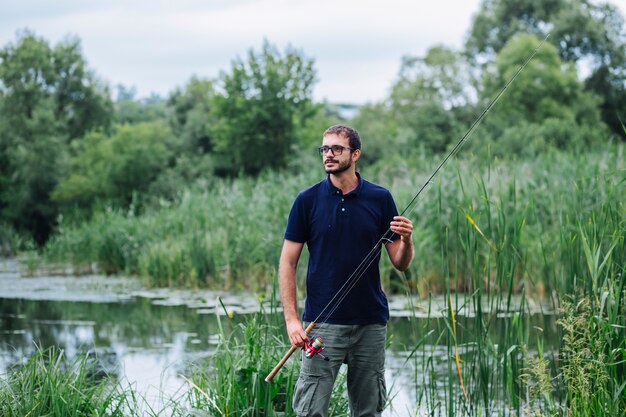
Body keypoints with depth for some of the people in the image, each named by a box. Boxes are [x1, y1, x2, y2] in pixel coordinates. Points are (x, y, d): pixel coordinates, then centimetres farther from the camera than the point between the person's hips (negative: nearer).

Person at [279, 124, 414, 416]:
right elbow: (288, 263, 1)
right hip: (322, 323, -2)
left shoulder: (380, 198, 4)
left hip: (371, 323, 2)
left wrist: (406, 240, -16)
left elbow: (400, 264, 7)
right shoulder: (307, 200, 1)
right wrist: (291, 319, -9)